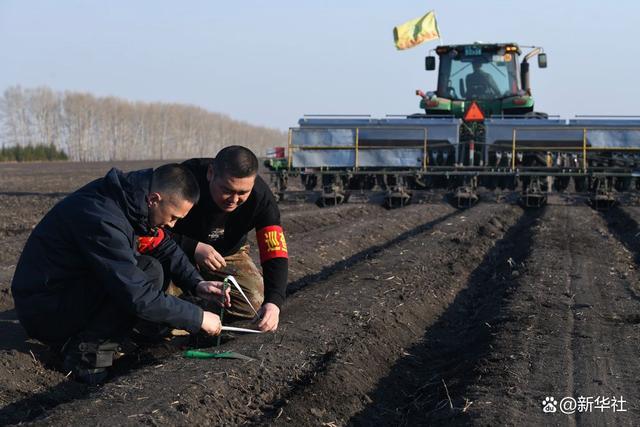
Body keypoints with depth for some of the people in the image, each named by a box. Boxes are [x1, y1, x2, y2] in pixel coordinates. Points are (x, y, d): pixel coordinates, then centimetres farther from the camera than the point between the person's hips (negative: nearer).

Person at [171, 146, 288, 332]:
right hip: (180, 252, -3)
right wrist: (194, 248, -40)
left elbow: (275, 253, -30)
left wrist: (273, 302, -45)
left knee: (255, 303, -16)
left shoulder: (261, 196, -27)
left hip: (229, 254, 3)